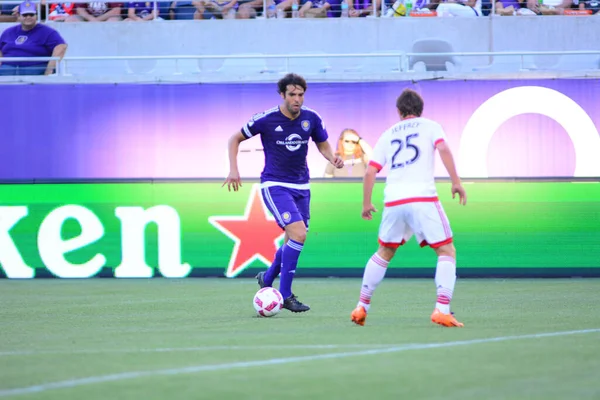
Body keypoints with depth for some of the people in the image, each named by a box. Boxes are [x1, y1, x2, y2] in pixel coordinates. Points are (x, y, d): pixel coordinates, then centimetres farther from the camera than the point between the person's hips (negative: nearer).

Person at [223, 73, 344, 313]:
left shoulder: (311, 119, -2)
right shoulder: (266, 119, -13)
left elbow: (323, 145, 13)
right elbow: (235, 139, 0)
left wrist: (332, 158, -9)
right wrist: (233, 169, -11)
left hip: (301, 187, 6)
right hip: (274, 185, -6)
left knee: (293, 240, 13)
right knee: (299, 233, -22)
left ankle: (267, 279, 41)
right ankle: (285, 295, -13)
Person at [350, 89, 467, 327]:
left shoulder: (388, 135, 20)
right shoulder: (429, 127, 12)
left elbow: (370, 172, 15)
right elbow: (443, 149, -9)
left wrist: (366, 203, 25)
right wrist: (456, 182, -8)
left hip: (393, 201, 4)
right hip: (423, 198, -4)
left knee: (384, 253, 23)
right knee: (447, 251, 3)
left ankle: (361, 307, 23)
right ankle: (442, 309, -13)